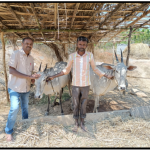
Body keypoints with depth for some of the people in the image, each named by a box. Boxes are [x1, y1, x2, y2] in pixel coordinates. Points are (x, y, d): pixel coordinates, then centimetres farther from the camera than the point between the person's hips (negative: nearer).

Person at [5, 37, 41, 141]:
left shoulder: (31, 58, 9)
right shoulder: (16, 54, -9)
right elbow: (11, 70, -17)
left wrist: (33, 78, -5)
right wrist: (29, 76, -22)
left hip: (26, 88, 6)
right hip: (15, 87, -6)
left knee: (25, 108, 15)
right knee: (14, 108, -8)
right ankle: (8, 132, 11)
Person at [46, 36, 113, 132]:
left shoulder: (90, 55, -5)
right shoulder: (72, 56, -6)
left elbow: (95, 69, 6)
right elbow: (67, 70, 3)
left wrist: (106, 76, 4)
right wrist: (53, 77, -2)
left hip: (86, 85, 0)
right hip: (75, 85, 0)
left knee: (83, 105, 12)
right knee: (76, 105, 10)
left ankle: (82, 123, 29)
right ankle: (76, 123, 28)